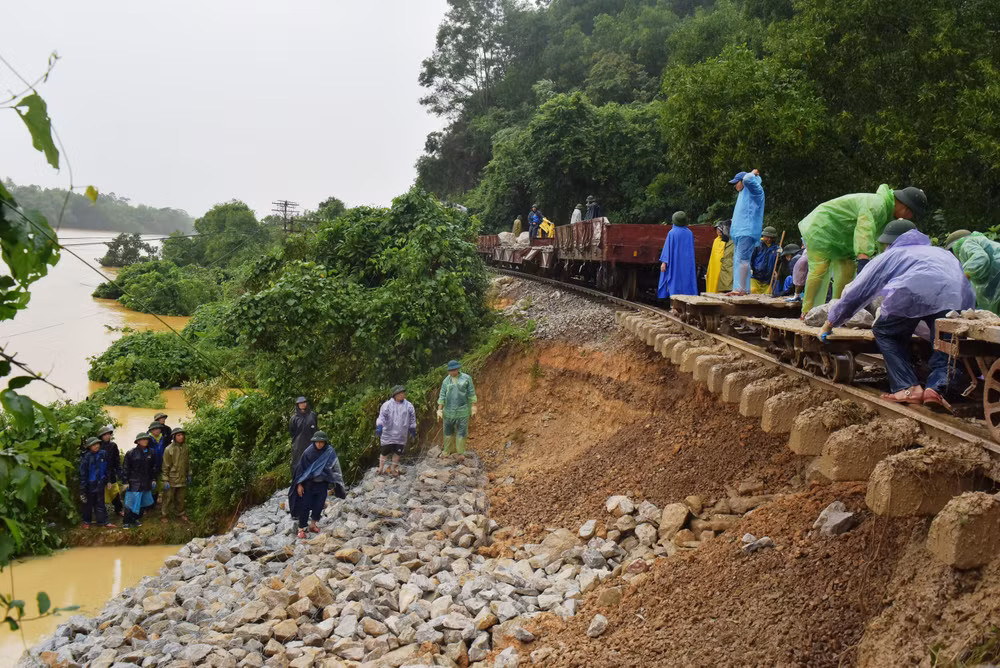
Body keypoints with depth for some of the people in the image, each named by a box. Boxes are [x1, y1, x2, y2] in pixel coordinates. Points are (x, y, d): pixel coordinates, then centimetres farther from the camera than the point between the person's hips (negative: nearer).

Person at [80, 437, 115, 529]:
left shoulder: (103, 453, -4)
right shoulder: (86, 457, -16)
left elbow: (107, 468, 7)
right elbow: (83, 473, -12)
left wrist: (108, 480, 10)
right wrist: (82, 487, -12)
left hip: (100, 483, 3)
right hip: (90, 484, -3)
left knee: (100, 503, 11)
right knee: (88, 503, 13)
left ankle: (103, 521, 16)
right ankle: (86, 521, 29)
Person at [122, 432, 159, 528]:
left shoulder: (151, 453, 5)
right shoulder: (131, 453, -7)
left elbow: (154, 467, 14)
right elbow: (125, 468, -5)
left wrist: (153, 479, 12)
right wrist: (125, 481, -6)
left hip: (146, 483, 5)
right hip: (134, 483, -5)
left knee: (142, 502, 10)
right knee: (131, 502, -3)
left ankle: (135, 519, 25)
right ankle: (127, 522, 7)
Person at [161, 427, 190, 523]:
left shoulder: (185, 448, 2)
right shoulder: (169, 449, -13)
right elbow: (166, 466, -11)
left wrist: (189, 475, 14)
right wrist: (165, 480, -11)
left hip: (182, 479, 4)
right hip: (172, 479, -4)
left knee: (180, 499, 16)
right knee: (168, 498, 6)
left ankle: (181, 513, 31)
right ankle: (164, 515, 19)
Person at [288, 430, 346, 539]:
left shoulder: (330, 453, -8)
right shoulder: (308, 452, -11)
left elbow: (336, 469, -1)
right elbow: (301, 468, -4)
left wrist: (336, 485, -3)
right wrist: (299, 484, -6)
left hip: (323, 484, 1)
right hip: (309, 483, -1)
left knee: (319, 505, 3)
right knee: (305, 506, -1)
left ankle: (313, 524, 25)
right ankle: (301, 528, 8)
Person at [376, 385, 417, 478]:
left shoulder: (408, 406, 2)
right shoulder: (387, 405, -7)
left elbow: (412, 418, 12)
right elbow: (382, 416, -12)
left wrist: (413, 430, 14)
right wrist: (379, 426, -24)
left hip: (401, 436, 3)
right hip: (388, 435, -3)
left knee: (397, 453, 10)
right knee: (385, 452, 2)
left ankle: (394, 469, 29)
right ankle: (381, 468, 20)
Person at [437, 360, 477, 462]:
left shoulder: (466, 378, -4)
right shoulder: (446, 381, 2)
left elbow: (471, 393, 0)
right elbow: (442, 396, 2)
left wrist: (473, 408, -1)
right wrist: (439, 411, -2)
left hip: (463, 410, -2)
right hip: (449, 410, 2)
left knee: (462, 432, -2)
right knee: (448, 431, 11)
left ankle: (461, 454, 2)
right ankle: (446, 451, 25)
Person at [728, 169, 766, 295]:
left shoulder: (755, 190, -4)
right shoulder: (744, 192, 24)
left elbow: (747, 179, -21)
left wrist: (753, 174, -3)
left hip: (747, 232, -10)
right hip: (740, 232, 10)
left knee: (742, 259, -17)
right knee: (737, 260, 7)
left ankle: (742, 288, -21)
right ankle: (738, 288, 8)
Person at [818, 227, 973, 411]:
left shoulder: (890, 255, 33)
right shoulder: (944, 253, 44)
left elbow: (856, 292, 33)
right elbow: (970, 296, 42)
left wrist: (828, 325, 41)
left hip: (914, 293, -3)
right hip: (956, 298, 3)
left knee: (884, 332, 19)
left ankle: (908, 388, 2)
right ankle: (936, 387, -12)